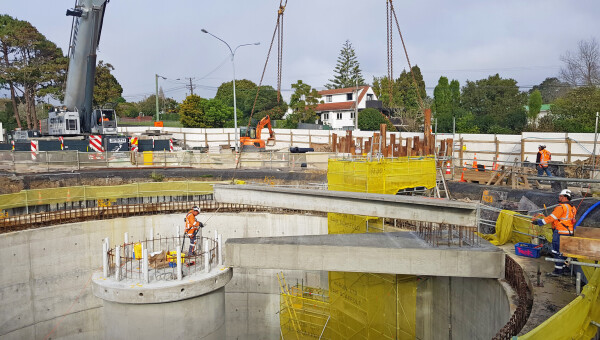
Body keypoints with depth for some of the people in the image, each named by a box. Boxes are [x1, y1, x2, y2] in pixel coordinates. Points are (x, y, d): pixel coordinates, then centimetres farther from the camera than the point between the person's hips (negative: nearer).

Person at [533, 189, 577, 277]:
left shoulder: (561, 207, -17)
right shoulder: (571, 208, 13)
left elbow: (551, 218, -18)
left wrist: (539, 222, -11)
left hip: (560, 233, -9)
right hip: (568, 232, 9)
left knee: (557, 251, -4)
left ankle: (558, 270, 0)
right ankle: (562, 268, 22)